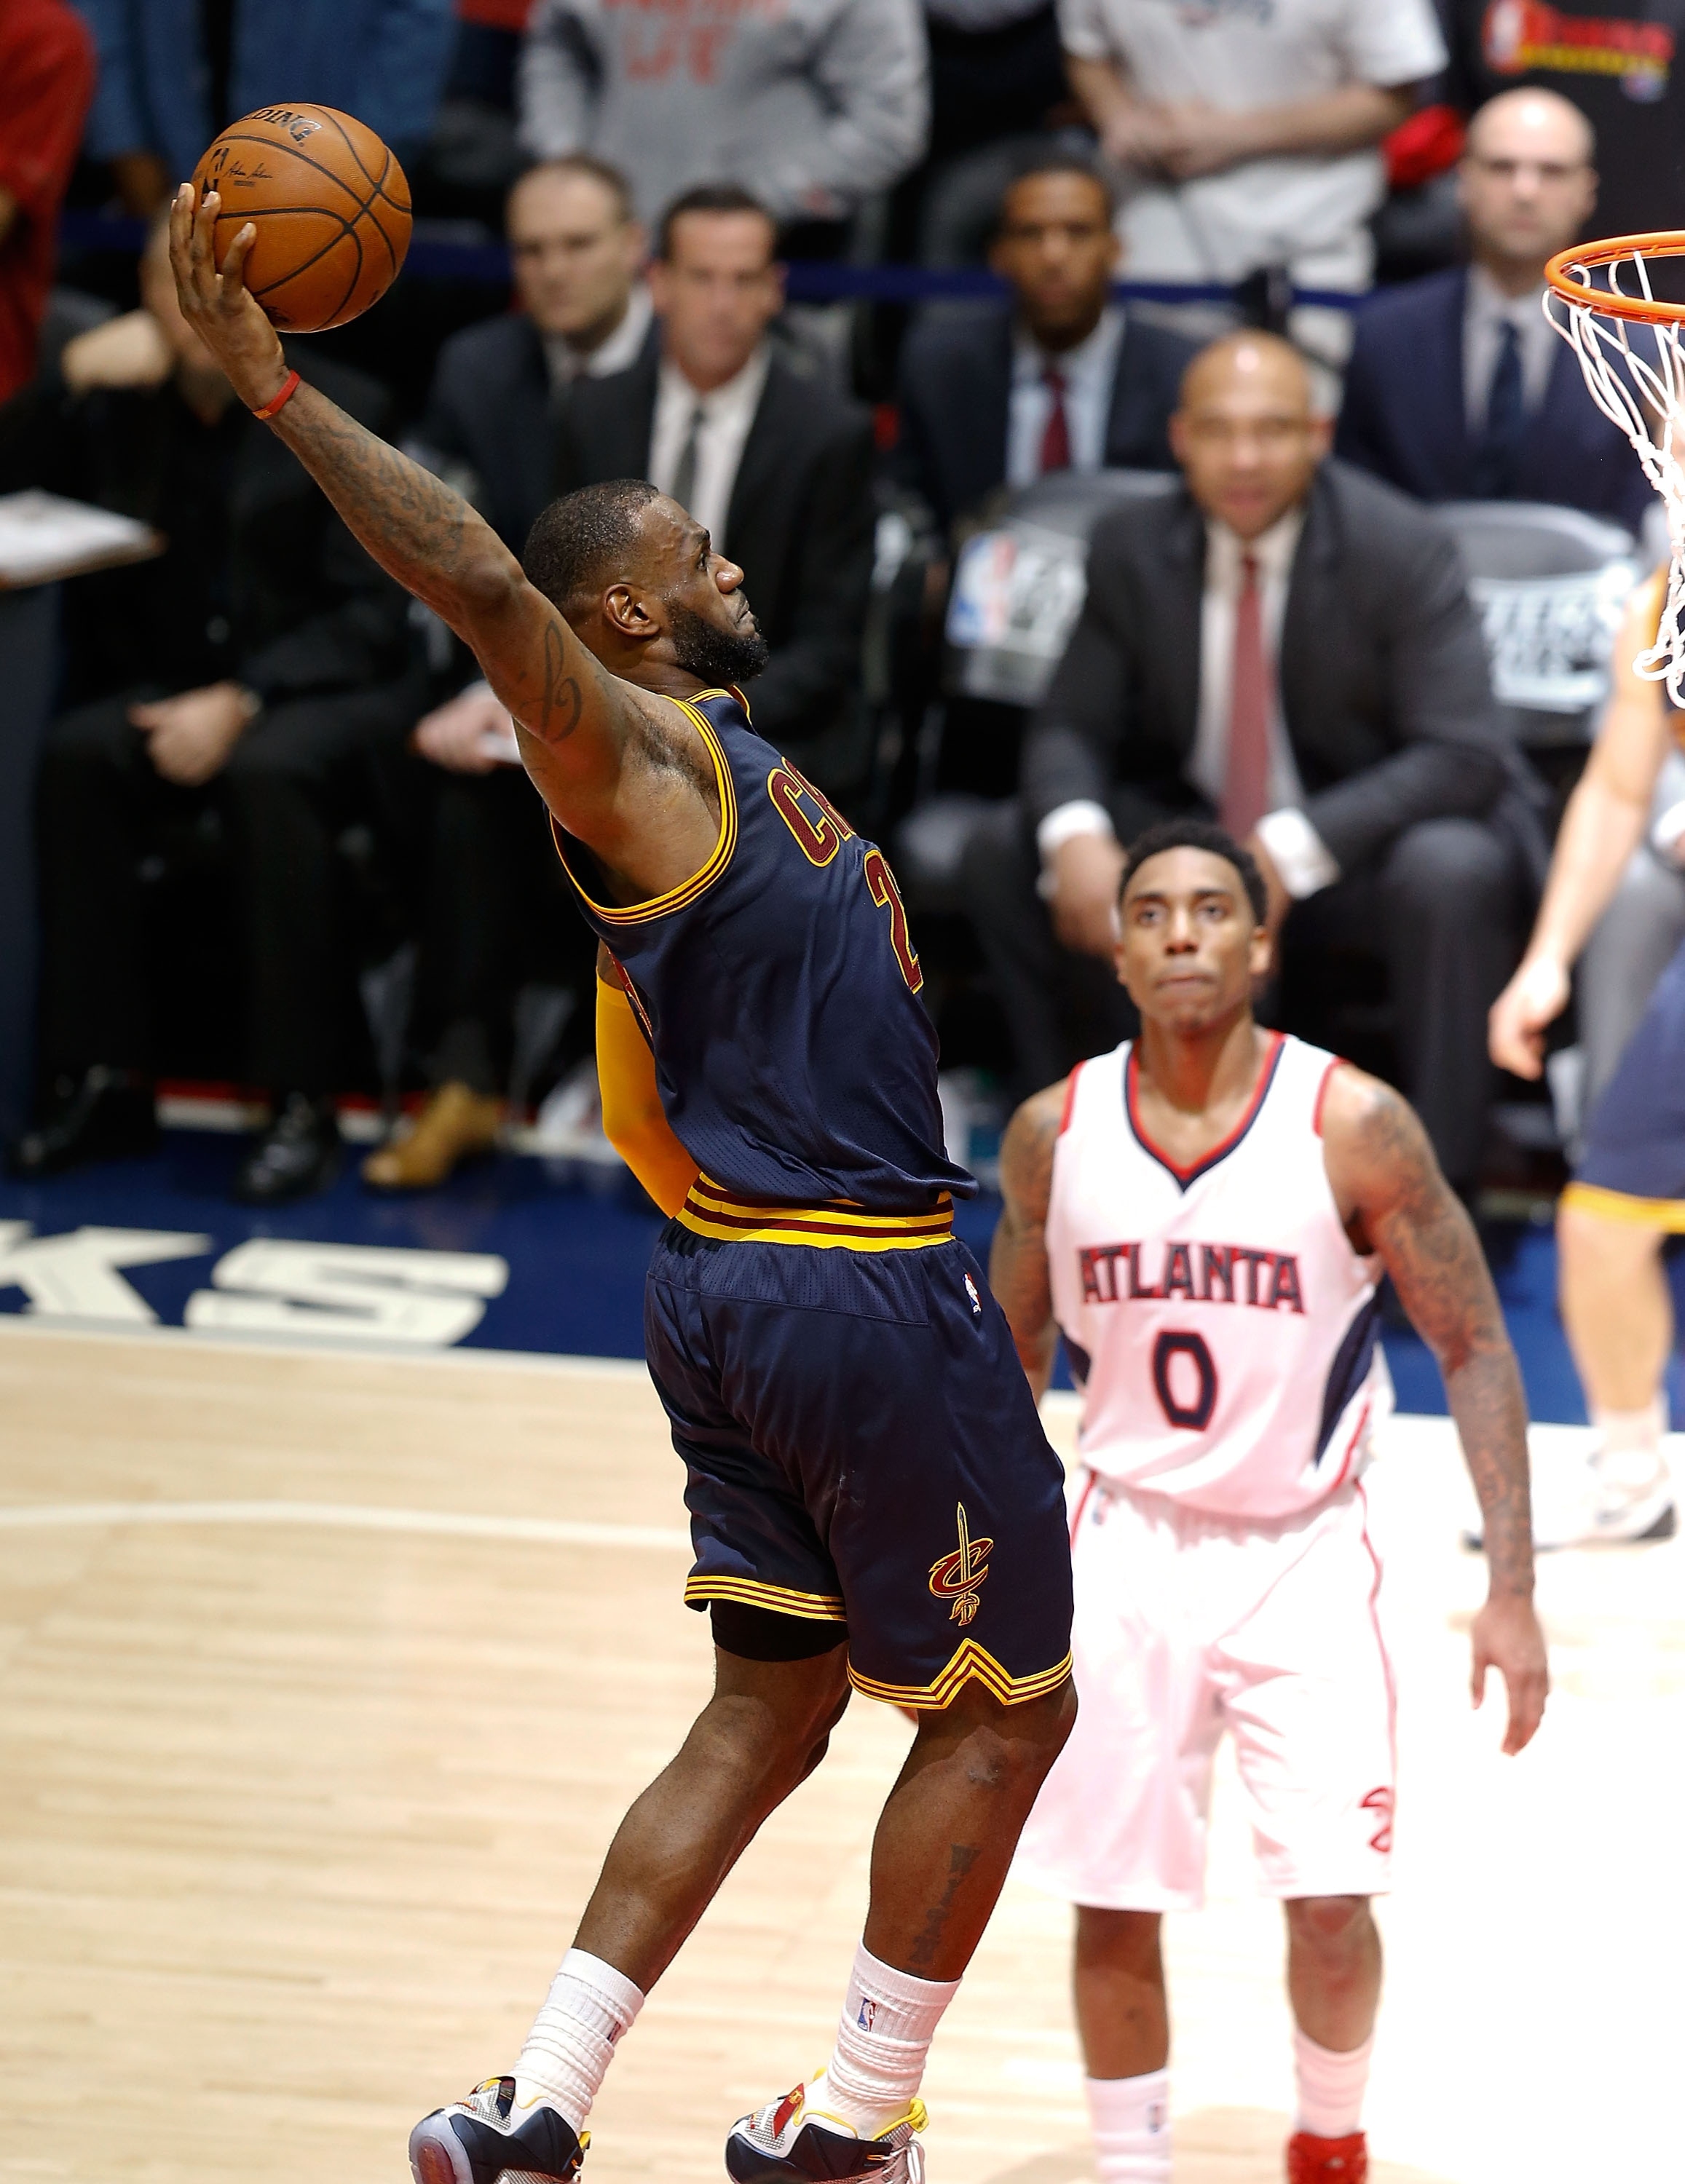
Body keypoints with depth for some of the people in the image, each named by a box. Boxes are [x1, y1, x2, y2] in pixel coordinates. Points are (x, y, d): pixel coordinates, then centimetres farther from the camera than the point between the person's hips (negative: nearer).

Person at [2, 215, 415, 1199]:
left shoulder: (342, 411, -2)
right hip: (176, 692, 4)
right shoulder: (119, 409, 10)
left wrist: (240, 704, -22)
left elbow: (371, 615, -7)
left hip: (326, 694, -3)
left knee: (267, 773, -37)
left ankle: (303, 1106, -31)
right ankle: (106, 1081, -22)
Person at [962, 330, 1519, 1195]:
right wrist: (1073, 833, -29)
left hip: (1359, 842, -4)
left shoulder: (1400, 549, -15)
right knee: (1003, 855, -15)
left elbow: (1466, 756, -22)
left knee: (1453, 877, -36)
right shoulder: (1132, 548, -4)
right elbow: (1070, 728, -2)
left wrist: (1294, 850, -36)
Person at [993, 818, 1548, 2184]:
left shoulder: (1353, 1126, -14)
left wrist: (1511, 1587, -13)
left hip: (1305, 1554, -2)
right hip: (1130, 1548, 2)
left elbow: (1475, 1351, -7)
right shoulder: (1057, 1134, -5)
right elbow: (1012, 1357, 9)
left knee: (1332, 1902, -8)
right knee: (1114, 1908, 2)